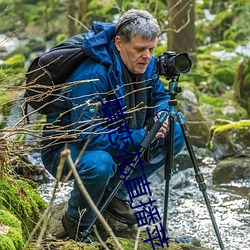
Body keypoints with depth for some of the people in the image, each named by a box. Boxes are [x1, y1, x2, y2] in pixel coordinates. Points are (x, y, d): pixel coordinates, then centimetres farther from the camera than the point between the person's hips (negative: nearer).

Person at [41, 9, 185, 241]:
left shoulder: (146, 65, -8)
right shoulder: (92, 76, -32)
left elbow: (160, 96, 11)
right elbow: (88, 136, -35)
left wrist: (161, 114, -13)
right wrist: (141, 136, -32)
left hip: (114, 140, 8)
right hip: (64, 148, -8)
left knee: (175, 136, -3)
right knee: (99, 163, -41)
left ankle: (115, 192, 7)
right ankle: (77, 222, -9)